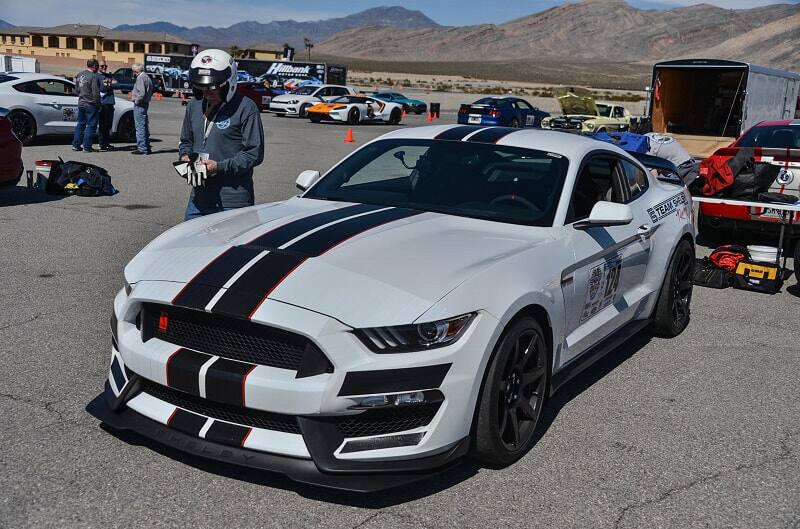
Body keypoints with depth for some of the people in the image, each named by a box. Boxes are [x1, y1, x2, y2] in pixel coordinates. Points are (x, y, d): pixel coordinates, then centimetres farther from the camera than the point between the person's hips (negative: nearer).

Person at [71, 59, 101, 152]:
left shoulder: (80, 75, 10)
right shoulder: (94, 77, -16)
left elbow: (76, 89, 18)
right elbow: (96, 93, -18)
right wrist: (98, 105, -10)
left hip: (81, 103, 8)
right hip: (91, 105, -8)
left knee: (80, 124, 16)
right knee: (91, 126, -1)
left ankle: (76, 145, 18)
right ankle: (87, 147, -2)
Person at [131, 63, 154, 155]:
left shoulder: (140, 78, -15)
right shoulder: (147, 77, 16)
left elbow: (142, 93, -24)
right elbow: (151, 91, 22)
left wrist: (137, 101, -12)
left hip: (139, 105, -10)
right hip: (146, 103, 10)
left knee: (140, 126, -8)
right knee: (144, 126, 15)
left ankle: (142, 148, -9)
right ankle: (146, 146, 21)